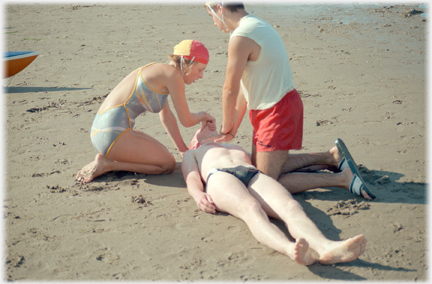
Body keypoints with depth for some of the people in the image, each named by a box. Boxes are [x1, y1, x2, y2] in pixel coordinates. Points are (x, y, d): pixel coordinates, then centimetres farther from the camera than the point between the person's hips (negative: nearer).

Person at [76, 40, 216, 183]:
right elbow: (186, 120, -6)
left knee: (162, 153, 24)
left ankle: (106, 158, 12)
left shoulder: (158, 70, 18)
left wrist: (184, 150, 24)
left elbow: (166, 116, 23)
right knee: (168, 164, 4)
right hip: (114, 134, -10)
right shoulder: (173, 74, -10)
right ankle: (107, 164, -3)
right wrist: (203, 116, 16)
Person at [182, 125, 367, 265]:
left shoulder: (239, 149, 47)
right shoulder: (192, 153, 37)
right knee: (251, 209, -40)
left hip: (256, 176, 4)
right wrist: (198, 195, -10)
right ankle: (290, 250, -67)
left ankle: (325, 247, -60)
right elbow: (192, 179, 18)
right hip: (219, 177, -3)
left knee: (291, 207, -32)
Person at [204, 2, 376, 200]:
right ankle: (330, 156, 24)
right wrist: (232, 131, 15)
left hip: (278, 111, -10)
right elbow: (244, 87, 13)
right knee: (260, 166, 20)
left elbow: (230, 89, -12)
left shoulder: (241, 37, -20)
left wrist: (226, 128, 4)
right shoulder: (257, 25, 13)